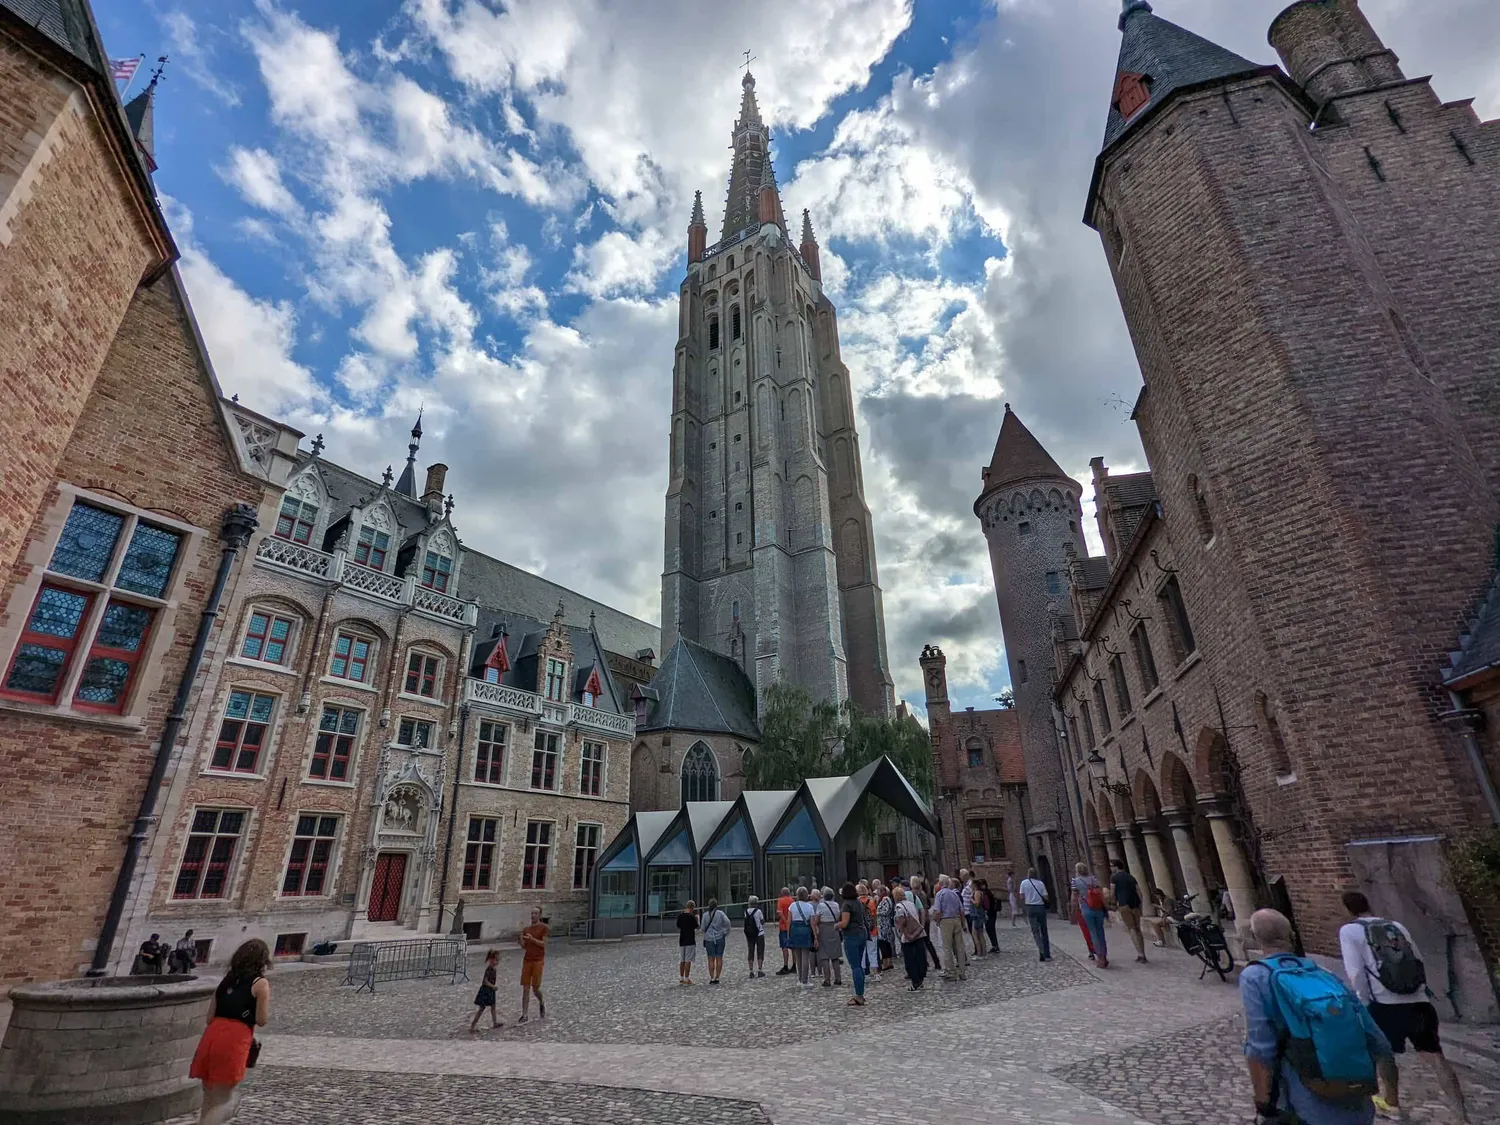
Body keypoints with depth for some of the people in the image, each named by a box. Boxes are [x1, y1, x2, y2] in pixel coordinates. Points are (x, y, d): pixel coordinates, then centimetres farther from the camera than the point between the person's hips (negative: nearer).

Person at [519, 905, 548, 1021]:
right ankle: (524, 1015, 9)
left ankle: (542, 1003, 29)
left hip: (538, 960, -4)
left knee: (535, 988, -1)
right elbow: (523, 946, 9)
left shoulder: (543, 927, -5)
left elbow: (544, 944, -9)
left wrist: (532, 939, -20)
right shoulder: (526, 929, 9)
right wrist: (521, 938, -11)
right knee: (525, 988, 2)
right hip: (527, 960, 4)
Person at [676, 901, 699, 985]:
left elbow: (678, 927, 14)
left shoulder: (680, 916, 4)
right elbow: (697, 927, -6)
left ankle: (681, 978, 18)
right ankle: (686, 979, 0)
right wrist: (697, 918, 8)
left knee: (682, 960, 13)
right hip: (690, 941, -6)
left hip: (682, 941, 6)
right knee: (688, 961, -2)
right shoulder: (691, 917, -15)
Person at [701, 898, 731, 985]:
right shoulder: (720, 913, -3)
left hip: (709, 939, 0)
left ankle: (712, 978, 0)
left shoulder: (705, 915, -1)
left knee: (711, 959, 3)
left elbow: (703, 928, 0)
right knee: (719, 958, 7)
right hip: (720, 938, 0)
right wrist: (726, 932, 0)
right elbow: (727, 922, -14)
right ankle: (717, 978, 7)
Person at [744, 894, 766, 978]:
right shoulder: (758, 911, -12)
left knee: (751, 952, 10)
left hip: (749, 935, 4)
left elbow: (746, 923, 4)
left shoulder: (746, 911, -2)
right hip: (759, 934, -4)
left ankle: (751, 971, 10)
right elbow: (763, 922, -4)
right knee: (760, 952, 5)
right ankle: (760, 970, 3)